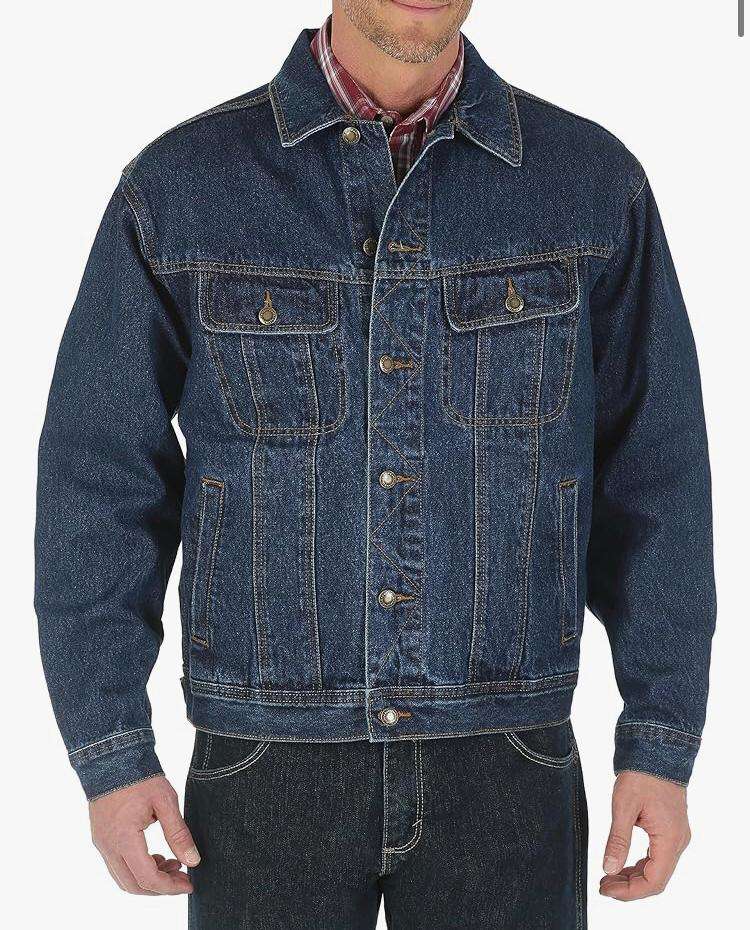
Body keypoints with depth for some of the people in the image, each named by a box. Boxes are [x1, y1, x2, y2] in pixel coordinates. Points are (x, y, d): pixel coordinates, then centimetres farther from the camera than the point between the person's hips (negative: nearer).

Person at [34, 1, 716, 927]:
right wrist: (108, 755, -6)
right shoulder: (179, 183, -5)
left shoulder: (590, 179, -2)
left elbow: (652, 475, 1)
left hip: (499, 763, 1)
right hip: (275, 767, 0)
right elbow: (101, 482, -2)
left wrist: (664, 747, -3)